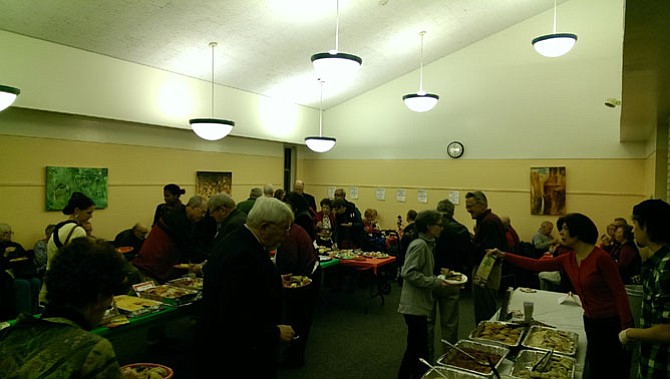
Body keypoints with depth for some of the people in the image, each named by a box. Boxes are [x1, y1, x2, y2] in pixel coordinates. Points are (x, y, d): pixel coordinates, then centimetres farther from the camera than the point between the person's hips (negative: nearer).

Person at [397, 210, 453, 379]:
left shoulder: (426, 244, 13)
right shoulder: (420, 245, -17)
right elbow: (409, 273, -23)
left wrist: (438, 278, 8)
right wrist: (435, 282, -21)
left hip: (419, 304, 10)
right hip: (415, 306, -10)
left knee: (414, 347, 19)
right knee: (418, 349, -4)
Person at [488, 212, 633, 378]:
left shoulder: (601, 257, -20)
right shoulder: (568, 259, 2)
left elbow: (620, 293, -19)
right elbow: (537, 265, 5)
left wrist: (626, 329, -20)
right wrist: (504, 256, 2)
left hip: (612, 324, -7)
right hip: (591, 322, 7)